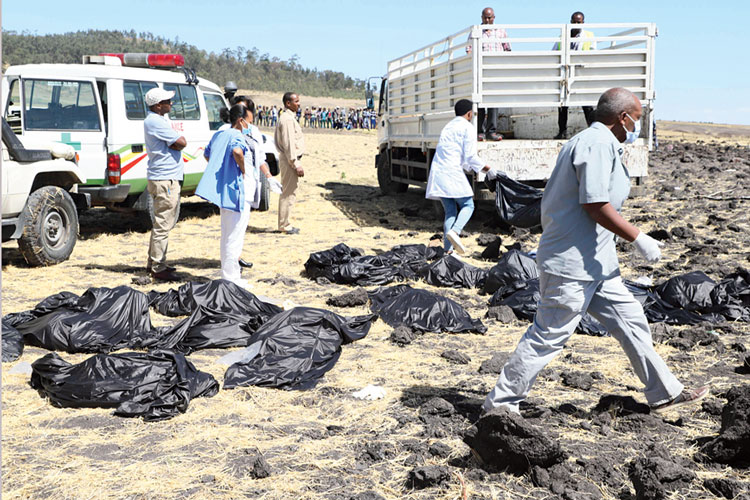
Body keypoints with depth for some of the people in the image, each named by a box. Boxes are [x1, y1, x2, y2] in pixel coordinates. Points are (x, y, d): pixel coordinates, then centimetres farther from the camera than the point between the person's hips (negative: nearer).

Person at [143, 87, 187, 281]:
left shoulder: (158, 120, 18)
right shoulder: (155, 122, -16)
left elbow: (176, 144, 15)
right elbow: (182, 143, -18)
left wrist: (172, 143, -4)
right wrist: (175, 142, 0)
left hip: (166, 178, 11)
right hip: (165, 179, -11)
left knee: (161, 223, 18)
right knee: (163, 224, -8)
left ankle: (153, 263, 26)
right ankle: (158, 268, -5)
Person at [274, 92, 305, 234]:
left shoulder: (289, 117, 17)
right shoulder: (287, 119, -16)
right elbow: (289, 144, -21)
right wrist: (296, 164, -21)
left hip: (288, 159, 11)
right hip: (289, 160, -11)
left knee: (288, 193, 14)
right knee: (289, 193, -6)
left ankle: (285, 224, 21)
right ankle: (284, 225, -1)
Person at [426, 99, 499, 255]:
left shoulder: (448, 126, 25)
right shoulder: (467, 128, -1)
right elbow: (470, 157, -8)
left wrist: (477, 168, 33)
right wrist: (487, 170, 4)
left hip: (437, 172, 7)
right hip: (452, 172, -7)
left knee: (450, 210, 10)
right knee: (467, 206, 2)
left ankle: (447, 249, 3)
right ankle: (455, 231, -25)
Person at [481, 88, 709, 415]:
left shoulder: (590, 141, 17)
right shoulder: (598, 143, -15)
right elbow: (596, 205, -23)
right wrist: (639, 239, -15)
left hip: (593, 263, 11)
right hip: (572, 264, -11)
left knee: (630, 320, 15)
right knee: (548, 336, -4)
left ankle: (664, 393, 25)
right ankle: (500, 403, 6)